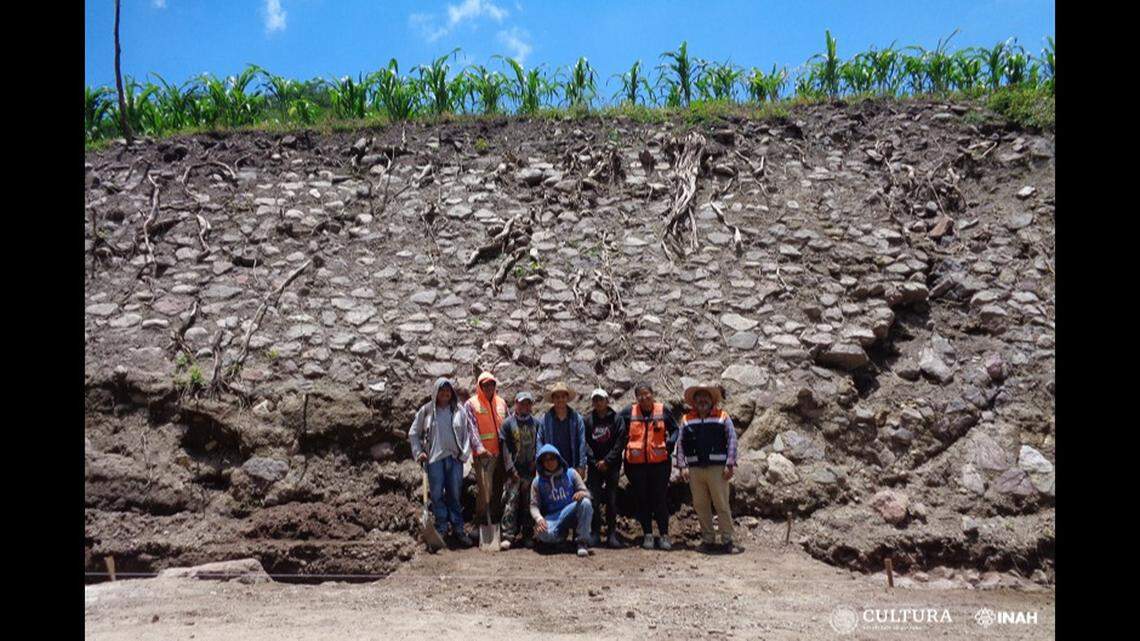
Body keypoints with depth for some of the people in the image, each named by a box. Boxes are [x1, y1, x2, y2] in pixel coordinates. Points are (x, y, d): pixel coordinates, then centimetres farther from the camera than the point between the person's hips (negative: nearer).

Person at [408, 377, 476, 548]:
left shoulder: (459, 411, 6)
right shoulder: (426, 411, 3)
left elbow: (467, 433, 8)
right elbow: (413, 433, 9)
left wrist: (464, 453, -1)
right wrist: (418, 453, 0)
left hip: (454, 458, 1)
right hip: (434, 459, -1)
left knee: (455, 494, 6)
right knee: (437, 495, 1)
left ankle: (458, 529, 12)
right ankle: (441, 529, 9)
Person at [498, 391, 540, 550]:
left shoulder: (536, 423, 10)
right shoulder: (508, 423, 2)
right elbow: (505, 448, -1)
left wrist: (537, 465, 1)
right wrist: (511, 469, -7)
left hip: (531, 471, 3)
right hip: (514, 472, -3)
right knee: (510, 503, -8)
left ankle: (527, 535, 14)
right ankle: (508, 536, -8)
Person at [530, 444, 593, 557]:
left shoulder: (570, 473, 4)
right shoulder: (538, 481, 5)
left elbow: (586, 493, 2)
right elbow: (534, 505, 1)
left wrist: (582, 494, -23)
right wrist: (539, 519, -20)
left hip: (572, 514, 0)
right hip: (552, 518, 0)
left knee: (585, 503, -32)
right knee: (543, 533, -34)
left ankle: (583, 542, -19)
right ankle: (562, 534, 4)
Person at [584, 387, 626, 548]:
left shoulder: (616, 418, 1)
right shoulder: (588, 419, 5)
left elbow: (620, 442, -4)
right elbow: (584, 442, 2)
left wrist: (607, 460, -9)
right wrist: (595, 461, -7)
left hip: (612, 465, -1)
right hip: (594, 466, 1)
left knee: (612, 500, 1)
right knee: (593, 500, -3)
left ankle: (612, 533, 7)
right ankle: (595, 533, 4)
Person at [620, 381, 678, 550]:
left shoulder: (662, 410, 1)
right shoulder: (629, 412, 2)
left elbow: (674, 429, 11)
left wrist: (670, 443, -4)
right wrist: (625, 446, 3)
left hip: (660, 462, -1)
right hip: (636, 463, 1)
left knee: (660, 499, 2)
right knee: (642, 500, 6)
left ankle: (664, 535, 10)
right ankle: (648, 535, 16)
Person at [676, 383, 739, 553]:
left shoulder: (722, 417, 4)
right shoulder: (687, 419, 10)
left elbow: (732, 440, -1)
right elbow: (680, 443, 9)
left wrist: (730, 465, -8)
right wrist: (682, 466, 0)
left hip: (717, 468, -3)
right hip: (695, 469, 3)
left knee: (722, 505, -1)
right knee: (700, 506, 8)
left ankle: (727, 540, 9)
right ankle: (708, 540, 18)